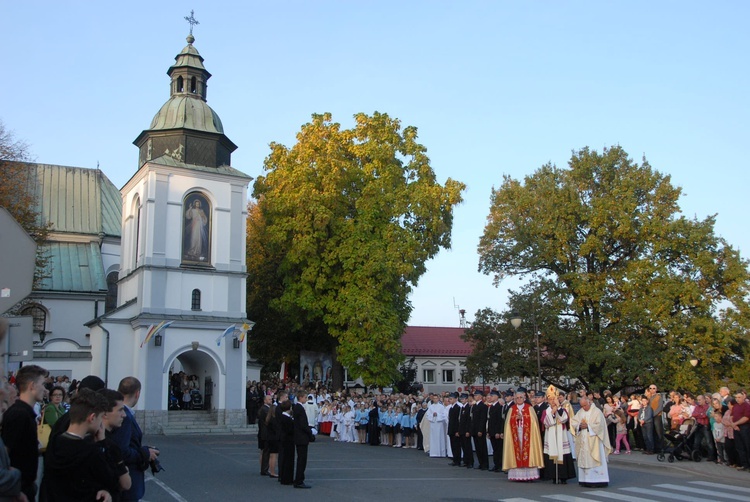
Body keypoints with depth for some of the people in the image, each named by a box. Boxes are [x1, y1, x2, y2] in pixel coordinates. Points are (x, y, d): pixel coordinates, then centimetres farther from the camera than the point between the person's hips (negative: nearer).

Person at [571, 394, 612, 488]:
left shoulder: (597, 412, -6)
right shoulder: (580, 412, 12)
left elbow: (599, 425, -13)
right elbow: (573, 423, 9)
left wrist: (588, 426, -16)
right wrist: (579, 426, -10)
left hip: (593, 441, -6)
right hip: (582, 442, 6)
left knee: (593, 461, -7)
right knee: (583, 460, 5)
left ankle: (597, 480, -4)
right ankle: (586, 480, 10)